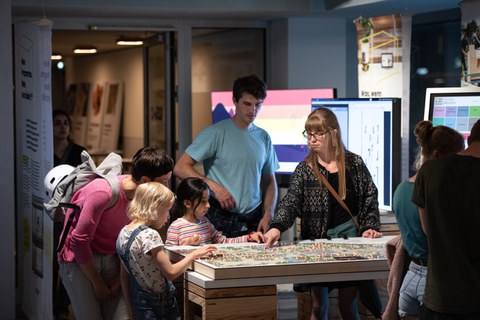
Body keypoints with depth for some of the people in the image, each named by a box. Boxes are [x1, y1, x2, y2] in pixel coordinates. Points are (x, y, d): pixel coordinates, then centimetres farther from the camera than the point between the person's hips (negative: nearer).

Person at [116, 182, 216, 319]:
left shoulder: (123, 233, 3)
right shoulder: (149, 235, -21)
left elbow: (124, 277, 9)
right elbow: (171, 272, -21)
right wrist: (194, 254, -9)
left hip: (138, 301, 8)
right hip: (159, 304, -8)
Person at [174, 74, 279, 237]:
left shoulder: (263, 137, 12)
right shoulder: (216, 133, -5)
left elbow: (269, 182, 18)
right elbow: (180, 168, -9)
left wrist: (267, 215, 3)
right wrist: (214, 187, -18)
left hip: (254, 222, 4)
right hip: (221, 222, -4)